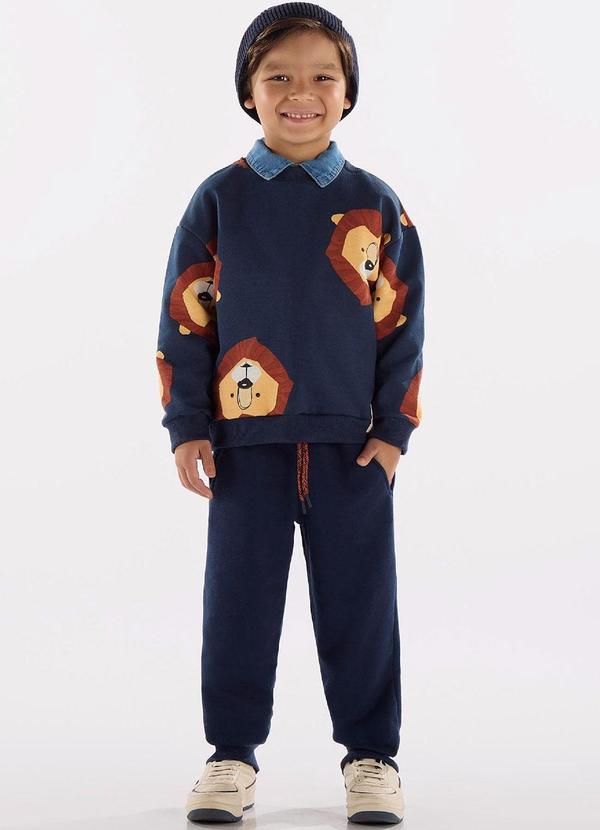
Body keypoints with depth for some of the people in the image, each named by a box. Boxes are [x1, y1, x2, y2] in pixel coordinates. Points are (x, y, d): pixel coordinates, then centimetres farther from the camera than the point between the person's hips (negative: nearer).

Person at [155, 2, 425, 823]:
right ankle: (232, 754, 20)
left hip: (352, 444, 0)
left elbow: (402, 324, 3)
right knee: (239, 600, 6)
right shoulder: (220, 199, 0)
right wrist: (187, 427, -3)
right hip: (245, 441, 0)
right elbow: (185, 317, 1)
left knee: (358, 603, 6)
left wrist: (394, 428, -2)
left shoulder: (376, 206, 2)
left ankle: (371, 755, 20)